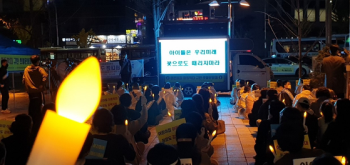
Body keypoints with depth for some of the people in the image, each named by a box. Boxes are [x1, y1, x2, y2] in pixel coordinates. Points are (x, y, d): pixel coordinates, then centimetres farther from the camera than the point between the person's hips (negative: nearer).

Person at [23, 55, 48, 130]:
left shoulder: (26, 69, 5)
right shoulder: (39, 69, -9)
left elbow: (24, 80, 6)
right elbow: (44, 77, -25)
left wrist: (27, 87, 16)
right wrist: (42, 86, -14)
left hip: (30, 91, 5)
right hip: (38, 91, -5)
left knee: (31, 108, 15)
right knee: (38, 108, 0)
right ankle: (37, 123, 0)